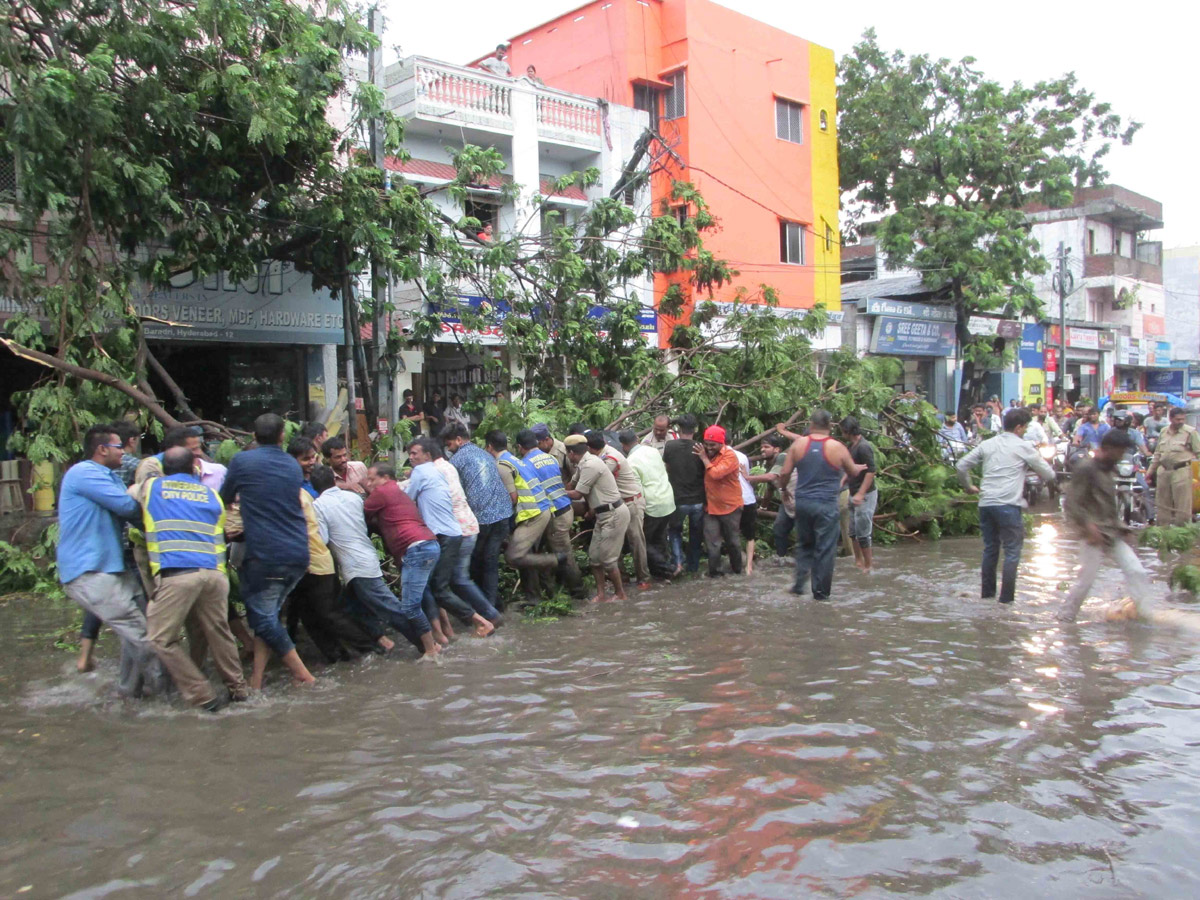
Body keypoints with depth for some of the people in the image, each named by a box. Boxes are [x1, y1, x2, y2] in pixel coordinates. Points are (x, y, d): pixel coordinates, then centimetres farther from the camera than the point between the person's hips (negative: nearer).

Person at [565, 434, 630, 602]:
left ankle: (620, 594, 14)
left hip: (614, 514, -10)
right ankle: (601, 594, 18)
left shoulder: (590, 465, -22)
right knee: (594, 555, 11)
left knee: (607, 558, -2)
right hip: (603, 514, 10)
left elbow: (577, 494, -15)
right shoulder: (584, 464, 7)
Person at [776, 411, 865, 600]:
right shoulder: (837, 448, -7)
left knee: (804, 544, 20)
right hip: (827, 505, -3)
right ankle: (820, 592, 12)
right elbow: (852, 472, 10)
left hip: (802, 502, 3)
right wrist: (859, 468, 33)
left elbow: (784, 473, -1)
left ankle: (799, 583, 17)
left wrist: (782, 488, 20)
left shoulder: (798, 444, -2)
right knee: (825, 549, 6)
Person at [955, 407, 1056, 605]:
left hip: (986, 503, 6)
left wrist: (969, 486, 26)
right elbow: (1049, 475, 5)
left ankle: (987, 592, 21)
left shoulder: (987, 444, 13)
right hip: (1008, 505, -5)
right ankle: (1006, 596, 2)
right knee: (1012, 551, 3)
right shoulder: (1024, 447, -1)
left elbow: (961, 466, 13)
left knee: (990, 548, 16)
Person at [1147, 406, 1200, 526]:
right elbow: (1158, 453, 19)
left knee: (1182, 504, -5)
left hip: (1181, 471, -6)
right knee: (1163, 503, 12)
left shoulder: (1190, 432, -4)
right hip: (1164, 471, 6)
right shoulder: (1163, 432, 12)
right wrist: (1151, 470, 18)